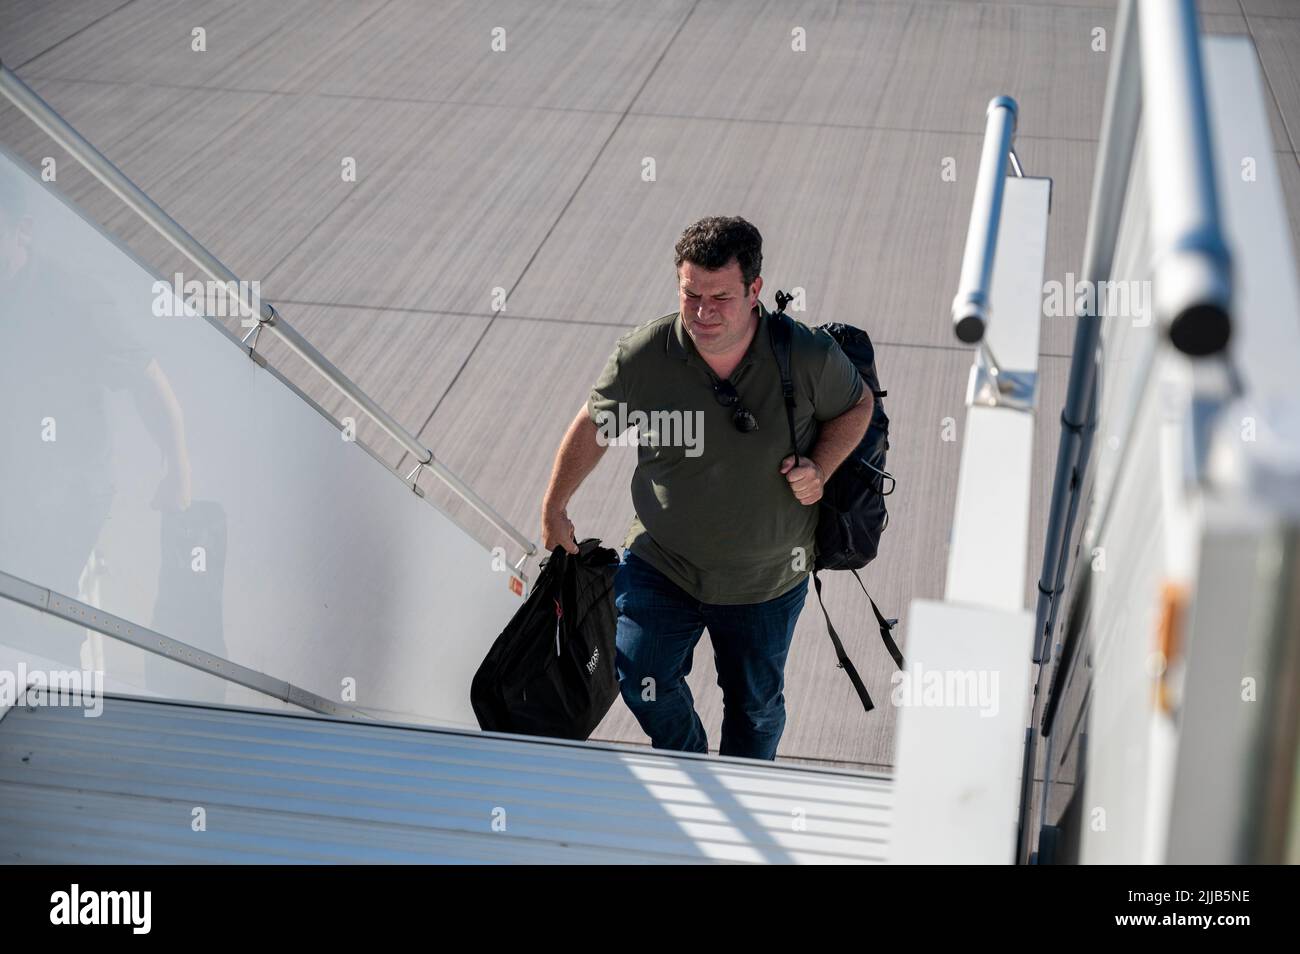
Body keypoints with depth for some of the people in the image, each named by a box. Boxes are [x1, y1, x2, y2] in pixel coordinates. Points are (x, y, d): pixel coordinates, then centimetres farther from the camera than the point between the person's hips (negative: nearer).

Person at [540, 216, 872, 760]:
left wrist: (820, 470, -17)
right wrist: (554, 510, 6)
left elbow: (856, 405, 1)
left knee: (755, 703, 17)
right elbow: (594, 426, -2)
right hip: (660, 562, 0)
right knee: (641, 679, -10)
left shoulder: (808, 357, -20)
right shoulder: (642, 356, -20)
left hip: (767, 578, 0)